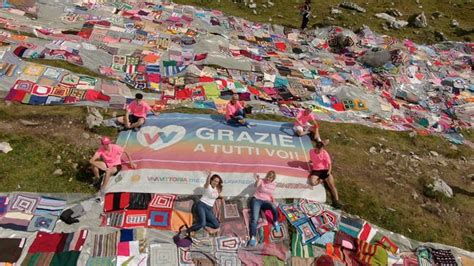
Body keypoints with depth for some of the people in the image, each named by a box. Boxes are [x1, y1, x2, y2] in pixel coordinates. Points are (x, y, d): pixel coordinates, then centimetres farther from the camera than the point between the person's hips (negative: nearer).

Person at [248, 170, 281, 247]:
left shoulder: (274, 184, 7)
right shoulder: (261, 181, -7)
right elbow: (256, 185, -31)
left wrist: (272, 199, 6)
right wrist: (257, 180, -51)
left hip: (266, 201, 3)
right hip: (256, 200, -2)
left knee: (274, 207, -32)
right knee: (254, 219, -23)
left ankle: (275, 222, -6)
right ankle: (253, 238, -25)